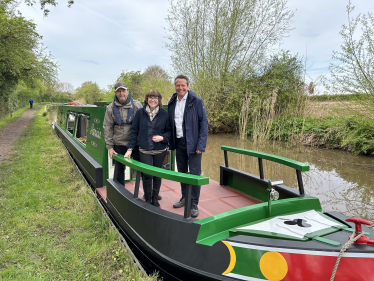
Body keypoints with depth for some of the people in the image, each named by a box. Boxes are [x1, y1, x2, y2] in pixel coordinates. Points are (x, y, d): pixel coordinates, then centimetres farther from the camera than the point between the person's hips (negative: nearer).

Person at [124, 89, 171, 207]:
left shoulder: (164, 114, 1)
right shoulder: (140, 113, 1)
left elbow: (169, 131, 7)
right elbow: (134, 131, 4)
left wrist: (162, 137, -13)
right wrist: (130, 148, -1)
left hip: (160, 150, 1)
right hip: (144, 150, -1)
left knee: (157, 175, 10)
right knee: (147, 175, -6)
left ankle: (155, 199, 28)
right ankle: (147, 199, 15)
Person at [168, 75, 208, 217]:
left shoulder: (196, 101, -9)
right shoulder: (172, 102, 8)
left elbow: (204, 123, -10)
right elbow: (170, 124, 13)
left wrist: (201, 145, -16)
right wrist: (171, 142, 5)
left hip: (192, 143, -5)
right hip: (179, 143, 6)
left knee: (194, 174, -2)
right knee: (182, 172, 15)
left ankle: (194, 204, 10)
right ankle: (184, 198, 31)